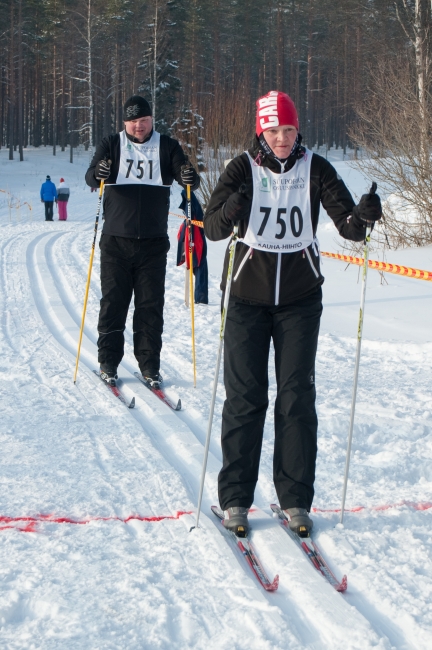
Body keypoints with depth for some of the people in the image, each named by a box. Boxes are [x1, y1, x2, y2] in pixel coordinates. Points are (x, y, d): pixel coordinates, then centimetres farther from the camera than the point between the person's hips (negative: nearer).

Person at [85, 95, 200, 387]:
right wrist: (99, 173, -33)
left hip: (153, 242, 0)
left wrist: (189, 177, -30)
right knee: (113, 302, 3)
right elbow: (91, 177, -9)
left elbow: (187, 175, -5)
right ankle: (108, 363, 14)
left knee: (151, 306, 3)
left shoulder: (167, 147, 5)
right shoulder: (112, 145, 4)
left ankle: (150, 365, 9)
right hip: (116, 240, 0)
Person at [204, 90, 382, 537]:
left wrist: (362, 216, -30)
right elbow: (212, 228, -15)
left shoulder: (315, 169, -1)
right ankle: (235, 499, 9)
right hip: (248, 295, -1)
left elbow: (346, 223, -7)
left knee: (297, 397, 0)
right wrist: (230, 211, -37)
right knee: (244, 396, 0)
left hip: (300, 298, 1)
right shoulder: (243, 168, -5)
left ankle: (295, 500, 8)